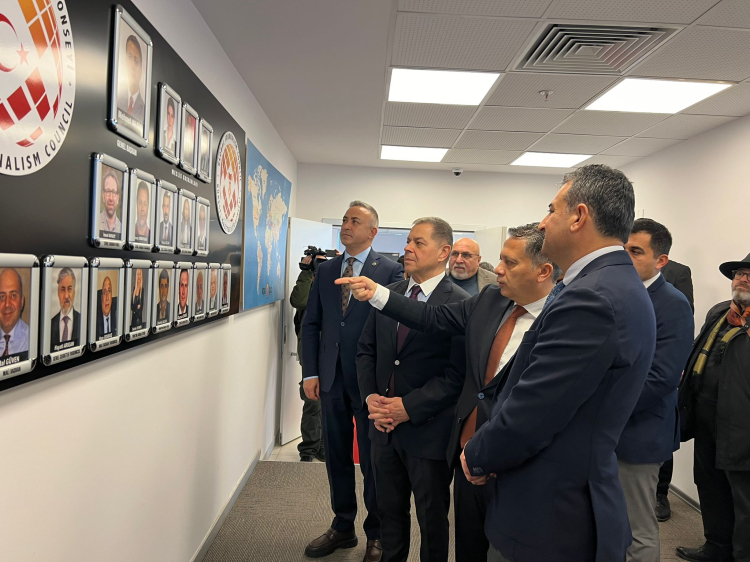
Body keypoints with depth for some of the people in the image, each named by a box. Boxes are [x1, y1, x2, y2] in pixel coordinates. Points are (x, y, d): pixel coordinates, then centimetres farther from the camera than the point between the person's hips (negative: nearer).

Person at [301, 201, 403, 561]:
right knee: (336, 456, 16)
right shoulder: (325, 270, 8)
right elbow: (311, 324, 8)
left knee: (373, 460, 9)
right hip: (332, 379, 5)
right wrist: (311, 372, 2)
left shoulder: (391, 271, -6)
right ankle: (343, 527, 36)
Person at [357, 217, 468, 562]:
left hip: (428, 431, -5)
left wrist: (408, 407, -19)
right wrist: (371, 397, -5)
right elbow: (366, 349, 9)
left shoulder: (460, 305, -14)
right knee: (389, 511, 22)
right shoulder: (388, 294, 5)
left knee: (432, 519, 16)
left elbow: (457, 374, -18)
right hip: (384, 427, 5)